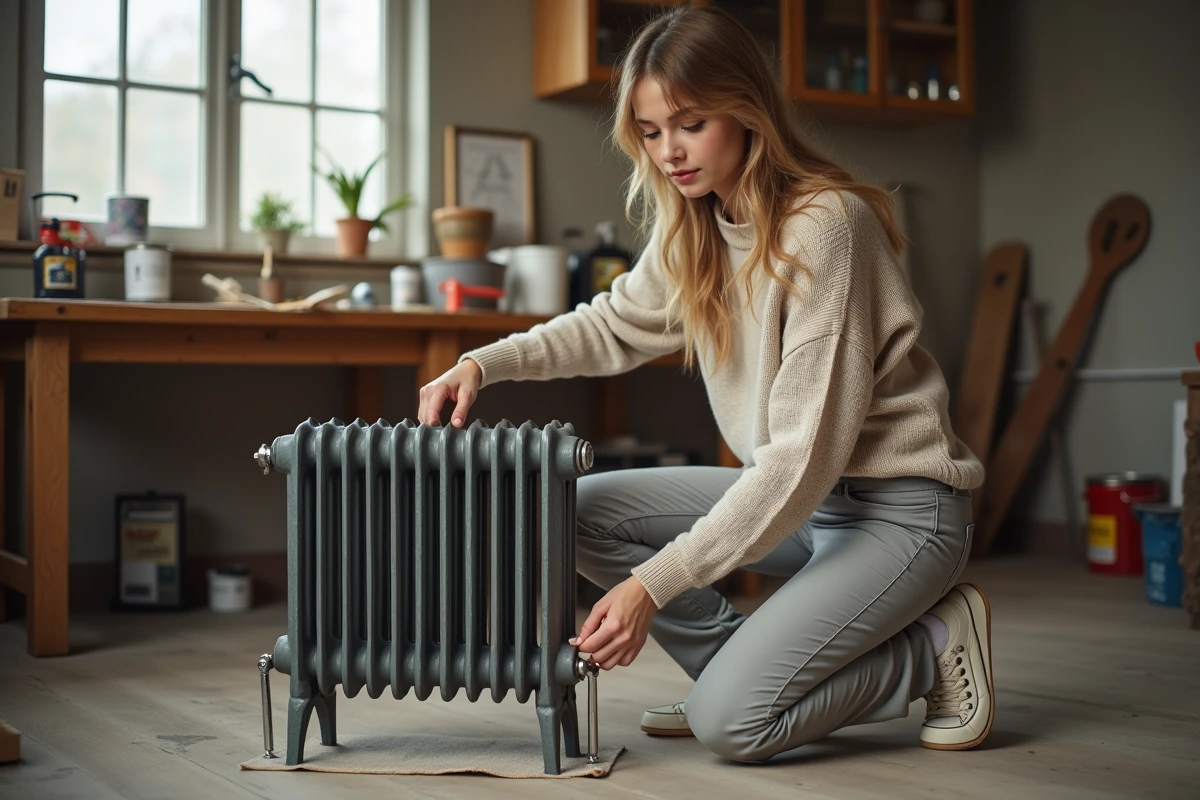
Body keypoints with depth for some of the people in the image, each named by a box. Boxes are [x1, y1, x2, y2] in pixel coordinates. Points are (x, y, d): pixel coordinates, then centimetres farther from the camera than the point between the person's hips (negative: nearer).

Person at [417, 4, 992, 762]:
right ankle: (748, 662, 8)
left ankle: (935, 642, 2)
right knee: (582, 509, -1)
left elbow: (808, 451, -25)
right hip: (797, 492, 8)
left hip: (899, 506, -8)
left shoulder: (823, 223, -23)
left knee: (730, 720, -20)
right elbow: (615, 324, 18)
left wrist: (655, 583, -28)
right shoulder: (692, 228, 3)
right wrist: (483, 364, -1)